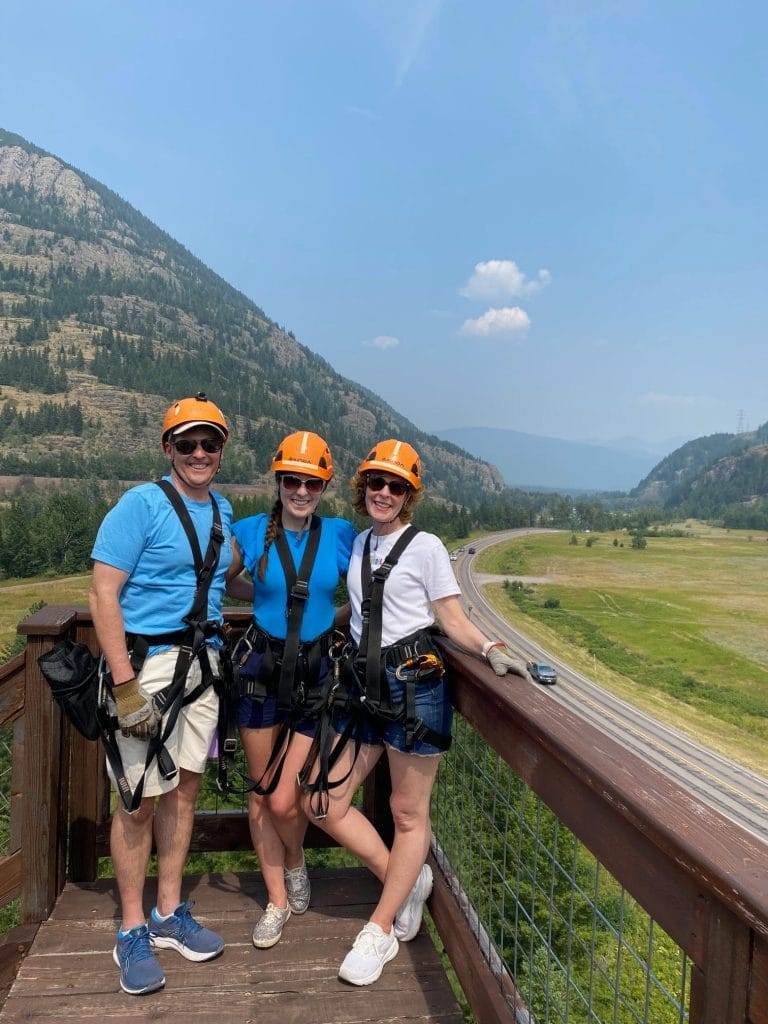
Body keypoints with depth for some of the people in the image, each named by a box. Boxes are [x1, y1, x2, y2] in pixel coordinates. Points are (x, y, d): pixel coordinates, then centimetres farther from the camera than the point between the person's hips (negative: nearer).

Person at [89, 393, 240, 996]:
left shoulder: (222, 510, 9)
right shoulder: (141, 504, -11)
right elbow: (103, 594, -16)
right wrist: (125, 685, -20)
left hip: (202, 662, 6)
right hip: (146, 662, -6)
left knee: (184, 789, 14)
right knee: (139, 801, 2)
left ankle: (169, 915, 31)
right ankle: (132, 932, 22)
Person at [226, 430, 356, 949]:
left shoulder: (340, 535, -3)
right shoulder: (251, 531, -4)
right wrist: (267, 594, 0)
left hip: (318, 673, -1)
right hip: (264, 672, 1)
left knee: (284, 800, -2)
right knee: (261, 793, 11)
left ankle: (296, 866, 34)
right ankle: (278, 901, 32)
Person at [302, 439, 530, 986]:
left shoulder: (424, 546, -4)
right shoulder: (358, 542, 12)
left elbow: (454, 620, -6)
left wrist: (491, 649, -21)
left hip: (413, 683, -6)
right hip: (363, 685, 7)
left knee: (409, 815, 6)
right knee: (324, 801, 7)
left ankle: (380, 931, 26)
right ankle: (406, 879, 26)